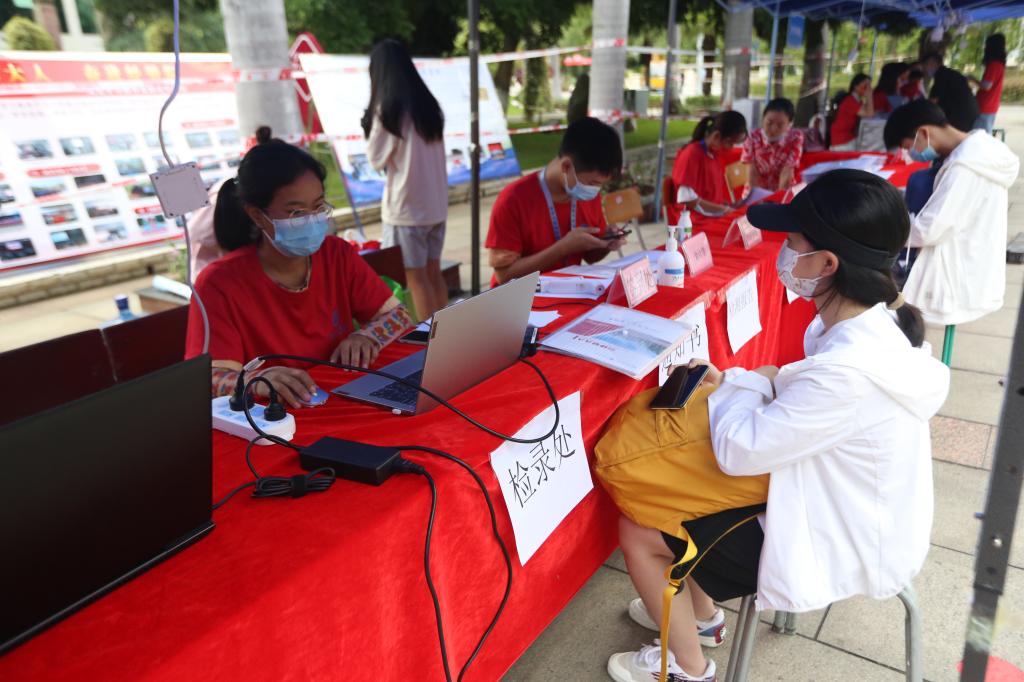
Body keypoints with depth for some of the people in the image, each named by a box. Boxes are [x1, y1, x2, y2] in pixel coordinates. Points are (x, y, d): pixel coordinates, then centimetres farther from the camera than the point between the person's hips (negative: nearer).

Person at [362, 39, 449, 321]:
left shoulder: (388, 109, -11)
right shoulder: (428, 103, 9)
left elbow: (377, 159, -4)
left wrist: (369, 129, 8)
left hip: (407, 206, -7)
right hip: (436, 203, 7)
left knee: (416, 279, 1)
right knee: (433, 273, 13)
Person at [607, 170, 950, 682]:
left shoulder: (849, 370, -37)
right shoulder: (880, 319, -8)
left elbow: (739, 451, -28)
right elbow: (805, 386, 9)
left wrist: (736, 387, -10)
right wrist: (732, 380, -2)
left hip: (835, 545, -9)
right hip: (849, 508, 9)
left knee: (637, 534, -1)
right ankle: (698, 611, 37)